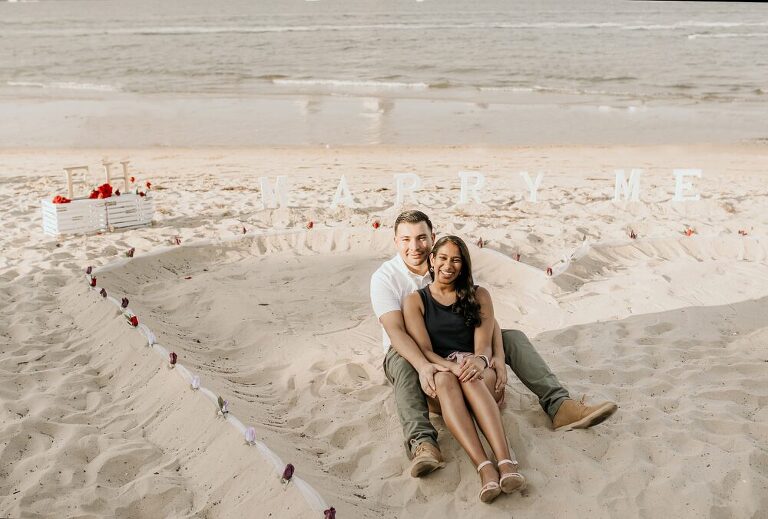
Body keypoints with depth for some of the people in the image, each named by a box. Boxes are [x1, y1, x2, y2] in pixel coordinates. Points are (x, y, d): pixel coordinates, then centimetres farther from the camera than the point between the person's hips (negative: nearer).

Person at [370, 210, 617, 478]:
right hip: (411, 352, -4)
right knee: (402, 364, -40)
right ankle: (422, 442, -56)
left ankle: (558, 406, -26)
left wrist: (498, 356, -28)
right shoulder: (385, 277, -14)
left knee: (513, 337, -13)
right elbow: (395, 331, -27)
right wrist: (423, 365, -45)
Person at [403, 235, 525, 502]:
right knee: (445, 380, -37)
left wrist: (479, 360, -26)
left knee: (471, 378, -36)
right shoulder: (415, 301, 10)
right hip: (437, 373, -1)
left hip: (477, 372, 1)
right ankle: (485, 468, -53)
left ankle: (506, 462, -54)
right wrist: (452, 366, -24)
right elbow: (424, 350, -2)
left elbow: (484, 344, -1)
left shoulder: (478, 296, 13)